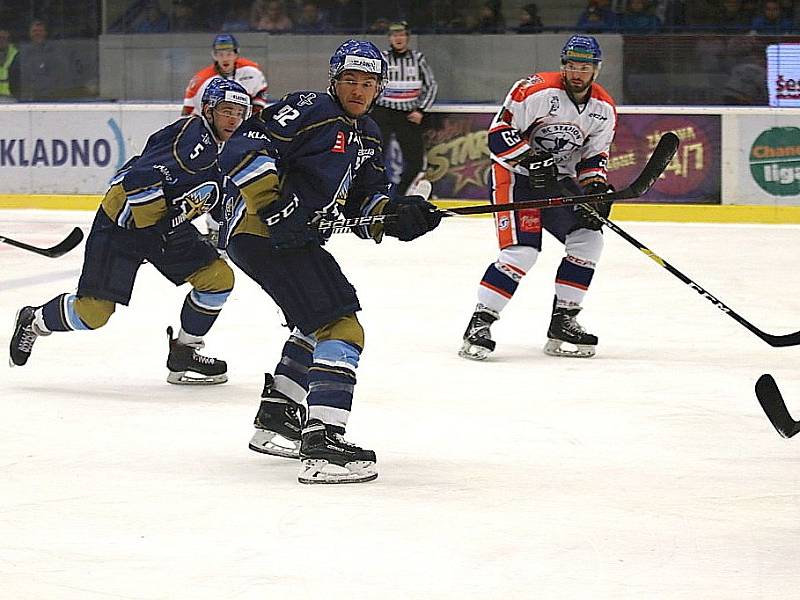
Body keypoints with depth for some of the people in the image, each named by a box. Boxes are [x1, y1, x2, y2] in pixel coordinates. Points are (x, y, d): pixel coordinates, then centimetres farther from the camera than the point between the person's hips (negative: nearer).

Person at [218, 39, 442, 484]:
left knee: (319, 322, 29)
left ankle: (275, 418, 40)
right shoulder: (310, 110, -11)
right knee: (341, 326, -18)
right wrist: (275, 207, -28)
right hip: (261, 232, -11)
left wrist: (398, 214, -6)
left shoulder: (366, 135, 18)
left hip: (295, 236, 11)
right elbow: (242, 150, -21)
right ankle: (323, 444, -27)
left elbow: (364, 205, 15)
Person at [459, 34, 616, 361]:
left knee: (588, 239, -5)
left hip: (559, 180, 7)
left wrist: (596, 188, -8)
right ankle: (478, 325, -15)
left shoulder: (604, 109, 1)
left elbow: (594, 155, 9)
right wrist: (532, 159, -27)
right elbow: (499, 133, -19)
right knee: (522, 251, -20)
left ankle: (562, 322, 5)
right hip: (516, 175, -7)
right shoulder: (536, 91, -19)